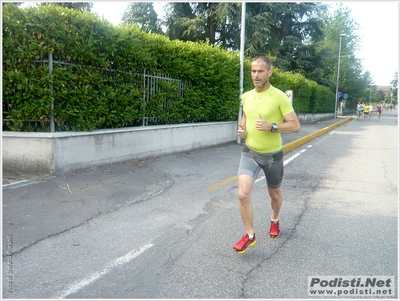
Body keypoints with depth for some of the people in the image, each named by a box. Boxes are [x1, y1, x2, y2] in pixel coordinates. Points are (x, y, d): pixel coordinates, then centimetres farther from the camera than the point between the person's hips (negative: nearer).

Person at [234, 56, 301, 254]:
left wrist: (271, 126, -28)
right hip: (250, 152, 3)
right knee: (243, 194, -12)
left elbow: (295, 126, -16)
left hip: (273, 155, -3)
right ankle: (249, 235, 8)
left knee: (274, 193, 18)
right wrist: (241, 130, -1)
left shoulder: (279, 96, -15)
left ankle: (275, 220, 51)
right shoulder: (246, 96, 1)